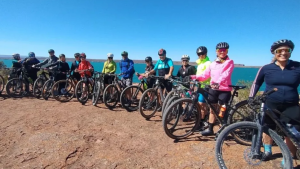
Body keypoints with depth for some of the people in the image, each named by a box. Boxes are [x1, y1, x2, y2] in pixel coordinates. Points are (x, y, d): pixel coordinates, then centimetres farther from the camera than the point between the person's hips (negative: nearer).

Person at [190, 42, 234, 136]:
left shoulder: (230, 62, -2)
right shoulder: (213, 63, 14)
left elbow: (226, 75, -19)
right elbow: (205, 74, 5)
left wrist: (218, 82, -37)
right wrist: (195, 77, -12)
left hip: (225, 90, -5)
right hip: (213, 89, 5)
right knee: (212, 109, 11)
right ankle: (210, 129, 21)